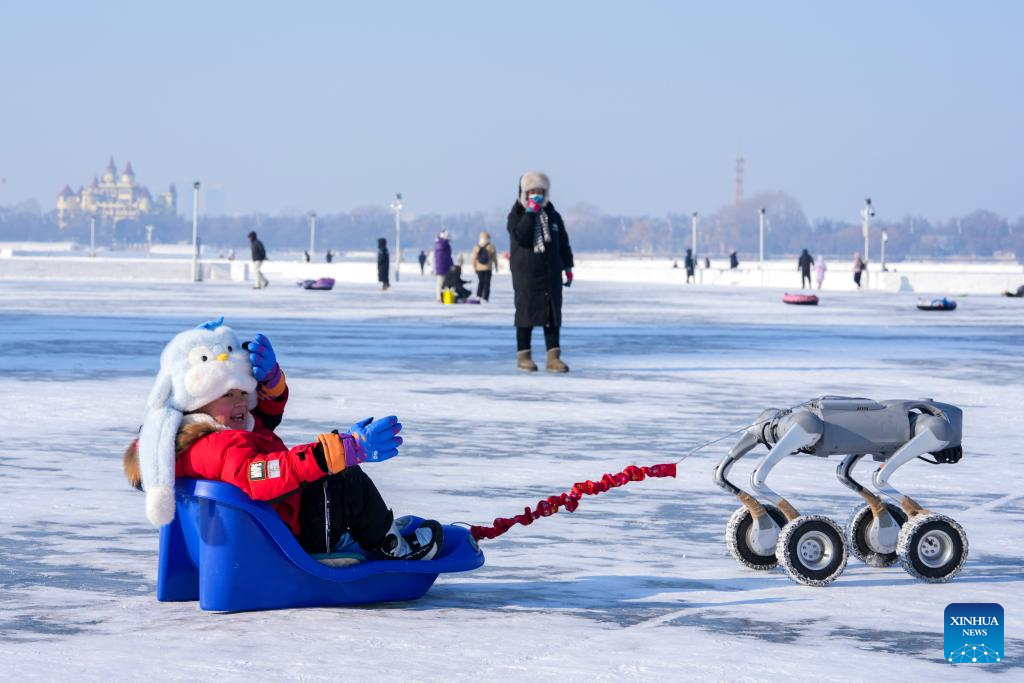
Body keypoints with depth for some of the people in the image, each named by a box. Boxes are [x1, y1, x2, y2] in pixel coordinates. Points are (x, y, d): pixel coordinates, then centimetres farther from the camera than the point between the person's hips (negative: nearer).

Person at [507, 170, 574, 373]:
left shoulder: (553, 216, 10)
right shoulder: (516, 215, -2)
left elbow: (563, 243, 16)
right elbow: (521, 236, -21)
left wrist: (568, 267, 13)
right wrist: (531, 212, -21)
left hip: (551, 273, 4)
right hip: (526, 274, -4)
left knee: (553, 314, 0)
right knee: (527, 312, -1)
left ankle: (553, 357, 2)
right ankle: (523, 356, 8)